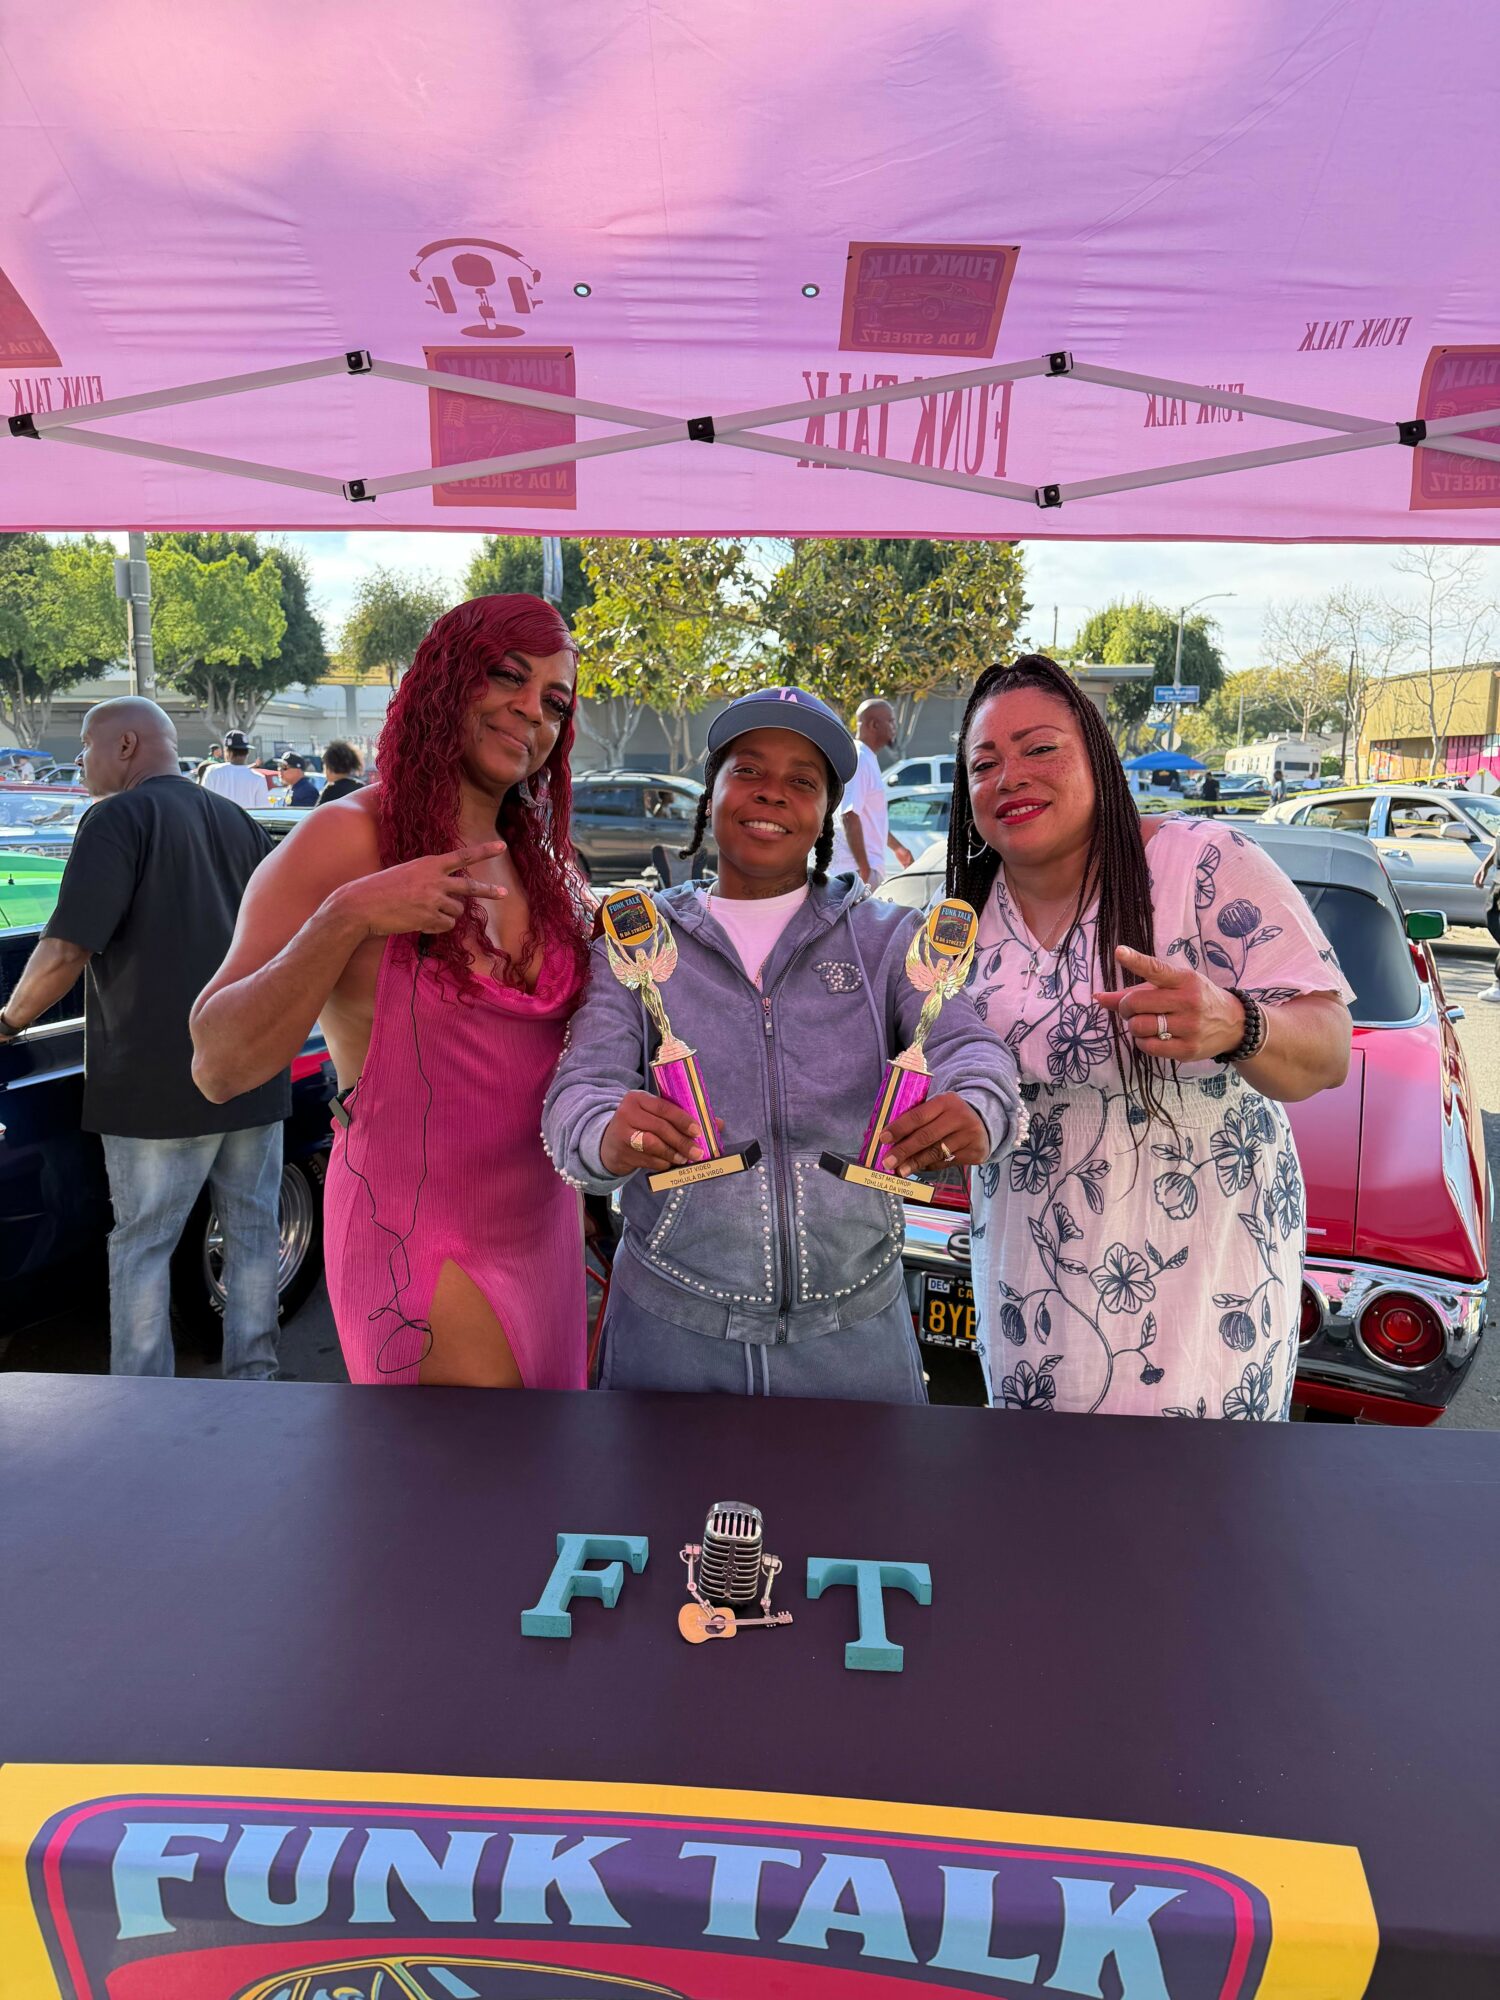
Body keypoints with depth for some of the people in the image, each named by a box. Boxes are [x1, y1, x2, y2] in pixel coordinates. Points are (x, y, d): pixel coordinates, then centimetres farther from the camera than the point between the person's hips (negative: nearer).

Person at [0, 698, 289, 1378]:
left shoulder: (118, 819, -8)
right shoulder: (239, 823, 13)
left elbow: (65, 951, -17)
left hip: (160, 1085, -6)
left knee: (141, 1246, 5)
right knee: (253, 1232, 13)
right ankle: (255, 1378, 22)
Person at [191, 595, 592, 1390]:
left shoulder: (539, 863, 7)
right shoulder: (347, 841, -12)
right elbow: (219, 1066, -17)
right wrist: (345, 918, -28)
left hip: (546, 1229, 7)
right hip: (422, 1239, -7)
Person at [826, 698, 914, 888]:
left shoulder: (868, 759, 17)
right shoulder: (858, 760, -15)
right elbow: (850, 816, -21)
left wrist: (897, 847, 32)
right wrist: (864, 868, -23)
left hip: (870, 865, 10)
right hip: (857, 867, -10)